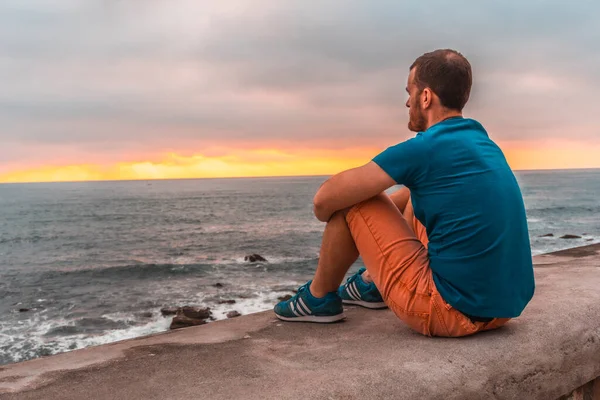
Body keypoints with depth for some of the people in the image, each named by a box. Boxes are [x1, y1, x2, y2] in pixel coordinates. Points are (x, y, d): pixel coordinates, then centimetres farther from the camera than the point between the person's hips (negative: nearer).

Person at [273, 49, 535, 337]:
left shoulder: (424, 148, -15)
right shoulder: (487, 145, 10)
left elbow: (325, 199, -9)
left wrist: (328, 213, 13)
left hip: (451, 311, -8)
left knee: (352, 201, 1)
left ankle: (319, 297, 20)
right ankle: (371, 284, 39)